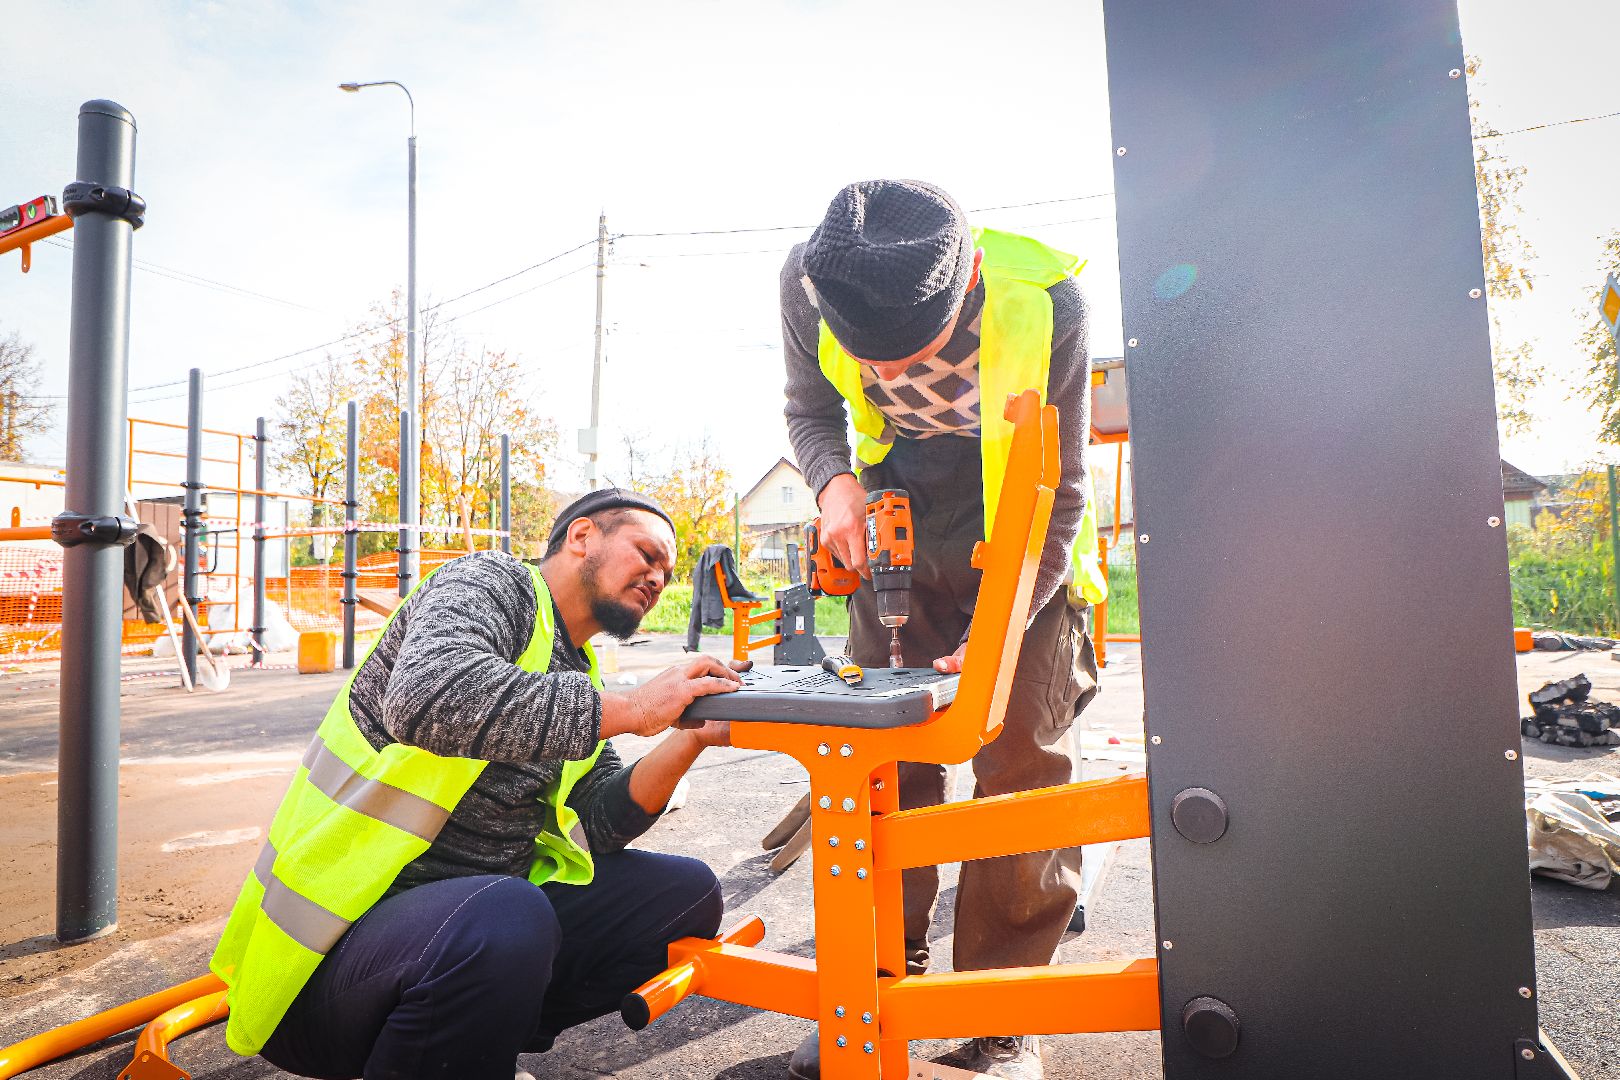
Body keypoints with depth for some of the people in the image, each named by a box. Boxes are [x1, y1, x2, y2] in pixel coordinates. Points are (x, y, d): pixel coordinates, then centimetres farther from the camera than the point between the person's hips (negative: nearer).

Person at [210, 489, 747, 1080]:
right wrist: (629, 708, -26)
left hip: (477, 905, 8)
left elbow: (596, 826, 6)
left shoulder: (576, 674, 13)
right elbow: (428, 695, -32)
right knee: (505, 920, -37)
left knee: (687, 893, 3)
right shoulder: (492, 582, -9)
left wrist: (690, 741, -9)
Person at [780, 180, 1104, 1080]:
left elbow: (1057, 492, -18)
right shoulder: (809, 281, -19)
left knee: (1023, 761, -6)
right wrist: (838, 483, -22)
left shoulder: (1046, 298, -27)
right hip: (900, 533, 3)